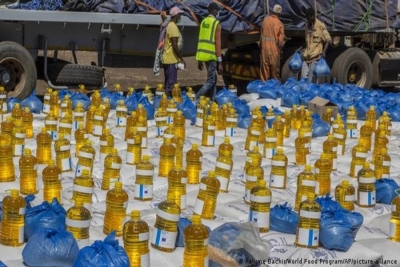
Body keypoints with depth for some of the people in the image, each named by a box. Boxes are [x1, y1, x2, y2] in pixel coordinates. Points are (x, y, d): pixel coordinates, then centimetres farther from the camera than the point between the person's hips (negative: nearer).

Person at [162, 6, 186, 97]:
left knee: (168, 83, 13)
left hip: (168, 59, 10)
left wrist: (179, 58, 22)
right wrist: (181, 59, -14)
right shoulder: (173, 27, -15)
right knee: (171, 83, -8)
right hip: (171, 59, -10)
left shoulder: (170, 25, 15)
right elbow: (175, 45, -20)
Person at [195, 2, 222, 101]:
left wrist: (199, 60, 17)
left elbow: (200, 41, 13)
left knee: (213, 78, 17)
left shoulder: (203, 22, 12)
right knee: (210, 81, -5)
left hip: (203, 55, 8)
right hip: (211, 56, -8)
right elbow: (217, 43, -13)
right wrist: (220, 62, -11)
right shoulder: (216, 23, -9)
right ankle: (196, 98, -17)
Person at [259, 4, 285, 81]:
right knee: (275, 66, 8)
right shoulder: (279, 24, -12)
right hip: (274, 47, -3)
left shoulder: (266, 19, -2)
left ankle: (264, 81, 14)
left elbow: (262, 32, 7)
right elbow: (281, 39, -11)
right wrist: (281, 46, 7)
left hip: (264, 46, 3)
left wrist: (260, 44, 18)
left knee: (264, 65, 10)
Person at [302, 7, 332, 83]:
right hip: (306, 57, 6)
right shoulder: (307, 25, 14)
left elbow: (328, 40, -5)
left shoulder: (320, 26, -6)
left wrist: (324, 51, -17)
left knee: (311, 81, -6)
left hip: (315, 57, -6)